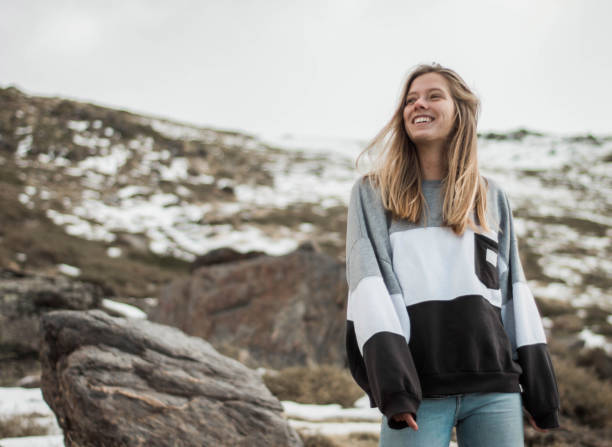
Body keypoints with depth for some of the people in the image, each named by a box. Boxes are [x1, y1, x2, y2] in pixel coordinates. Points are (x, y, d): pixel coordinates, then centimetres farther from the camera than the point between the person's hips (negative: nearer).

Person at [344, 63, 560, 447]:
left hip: (495, 387, 2)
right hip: (419, 390, -2)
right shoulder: (372, 193, 9)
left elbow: (513, 285, 14)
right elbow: (368, 280, -3)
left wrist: (539, 387, 6)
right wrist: (392, 384, -15)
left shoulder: (492, 197, 17)